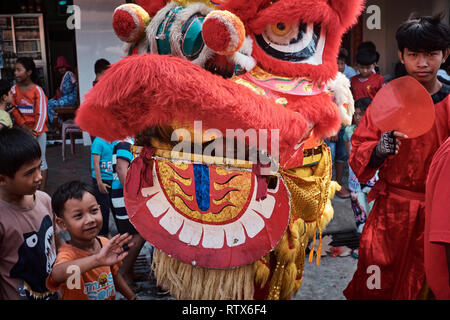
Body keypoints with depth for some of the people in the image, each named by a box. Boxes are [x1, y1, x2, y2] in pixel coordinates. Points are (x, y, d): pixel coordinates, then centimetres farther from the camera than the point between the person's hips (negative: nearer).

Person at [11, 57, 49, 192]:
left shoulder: (37, 90, -11)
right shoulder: (14, 89, 0)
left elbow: (41, 114, -13)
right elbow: (14, 111, -1)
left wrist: (35, 133, -17)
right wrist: (25, 128, -12)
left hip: (38, 131, -3)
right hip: (21, 130, 4)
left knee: (40, 160, 4)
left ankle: (42, 190, 10)